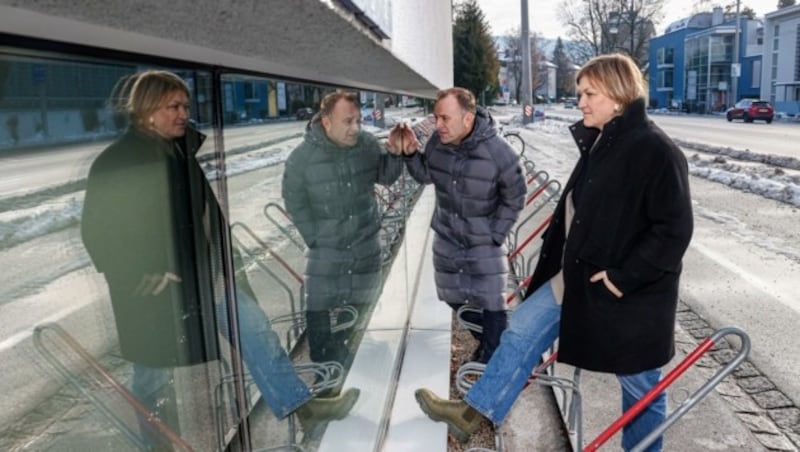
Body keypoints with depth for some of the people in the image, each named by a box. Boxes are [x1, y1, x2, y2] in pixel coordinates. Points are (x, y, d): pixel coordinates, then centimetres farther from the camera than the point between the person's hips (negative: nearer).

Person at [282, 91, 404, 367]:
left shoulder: (367, 144, -11)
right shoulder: (302, 157, -18)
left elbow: (385, 177, 3)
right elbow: (295, 203, -7)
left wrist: (397, 154, -16)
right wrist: (315, 239, -8)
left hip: (366, 244, 3)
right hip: (326, 250, -3)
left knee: (360, 307, 18)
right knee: (320, 309, 4)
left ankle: (346, 360, 43)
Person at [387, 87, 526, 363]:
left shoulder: (500, 153, -25)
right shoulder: (437, 142, -12)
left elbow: (514, 200, -11)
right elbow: (426, 176, 6)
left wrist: (494, 236, -9)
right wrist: (411, 154, -11)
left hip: (484, 244, -5)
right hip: (447, 239, 5)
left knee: (491, 307, 3)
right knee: (455, 299, 18)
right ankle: (487, 343, 42)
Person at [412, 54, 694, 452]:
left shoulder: (655, 150, -19)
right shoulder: (599, 143, 8)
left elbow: (674, 229, -21)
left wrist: (625, 275, -22)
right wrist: (565, 267, 18)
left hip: (630, 293, -8)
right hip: (578, 277, 9)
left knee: (640, 387, 11)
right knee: (522, 329, 10)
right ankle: (474, 411, 21)